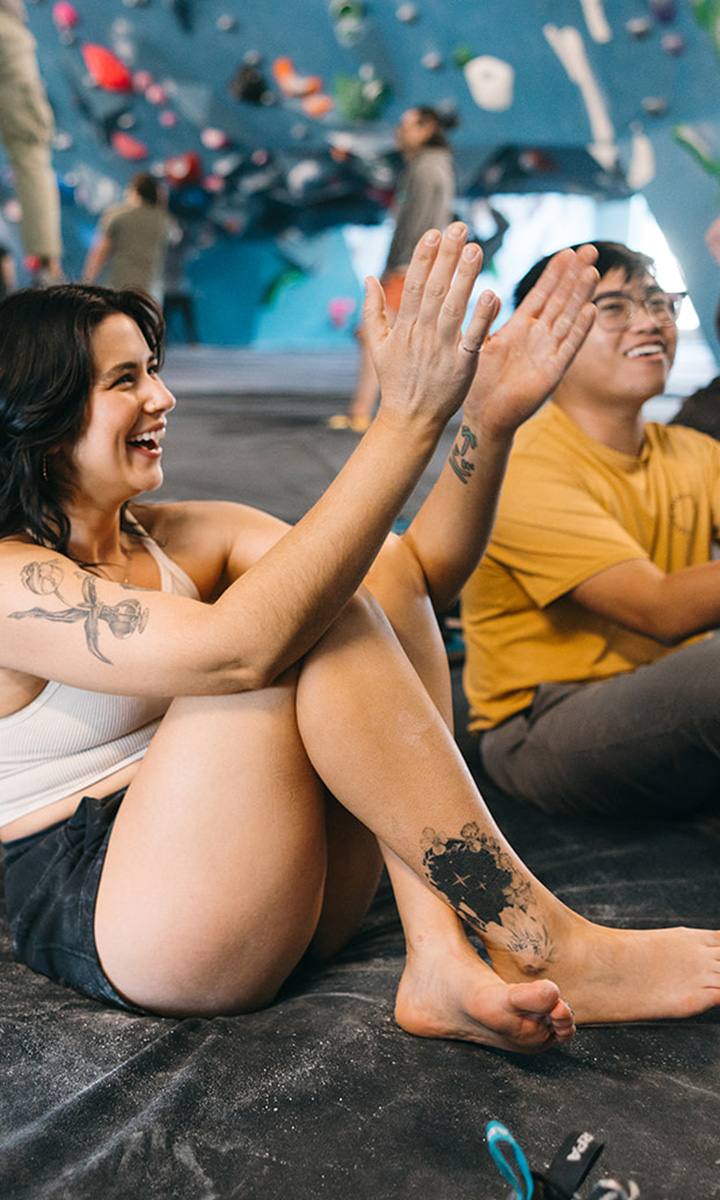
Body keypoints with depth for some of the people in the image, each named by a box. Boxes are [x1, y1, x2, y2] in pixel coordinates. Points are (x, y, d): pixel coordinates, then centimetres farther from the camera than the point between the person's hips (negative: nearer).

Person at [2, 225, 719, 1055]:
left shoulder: (180, 539, 9)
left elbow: (422, 569, 0)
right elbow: (237, 646, -30)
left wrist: (489, 419, -17)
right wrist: (408, 420, -31)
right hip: (109, 927, -7)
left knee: (383, 574, -11)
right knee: (304, 614, -25)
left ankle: (442, 960, -22)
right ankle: (546, 946, -20)